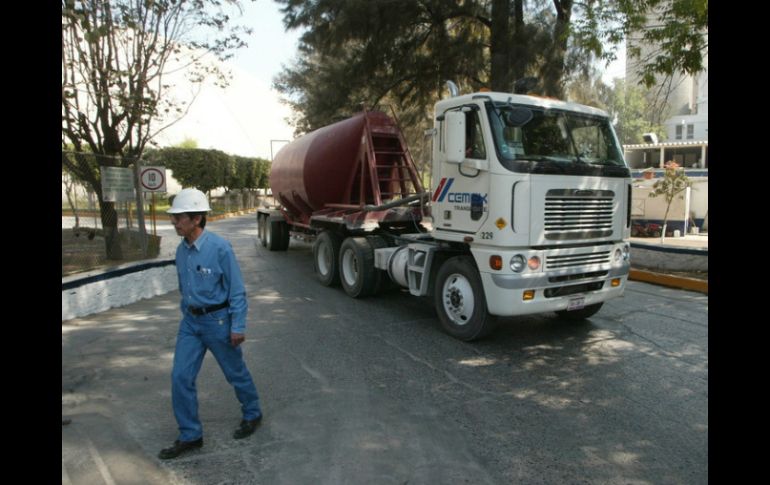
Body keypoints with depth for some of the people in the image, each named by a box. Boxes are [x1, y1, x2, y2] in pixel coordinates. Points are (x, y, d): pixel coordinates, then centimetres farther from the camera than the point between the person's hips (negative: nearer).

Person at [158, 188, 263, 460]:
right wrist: (186, 315, 20)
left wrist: (238, 327, -16)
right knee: (180, 377, 2)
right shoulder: (182, 250, 1)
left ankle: (252, 415, 35)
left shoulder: (219, 248, -20)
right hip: (190, 321, 6)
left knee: (235, 372, 11)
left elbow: (237, 290, -16)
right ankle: (190, 436, 17)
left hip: (218, 320, -6)